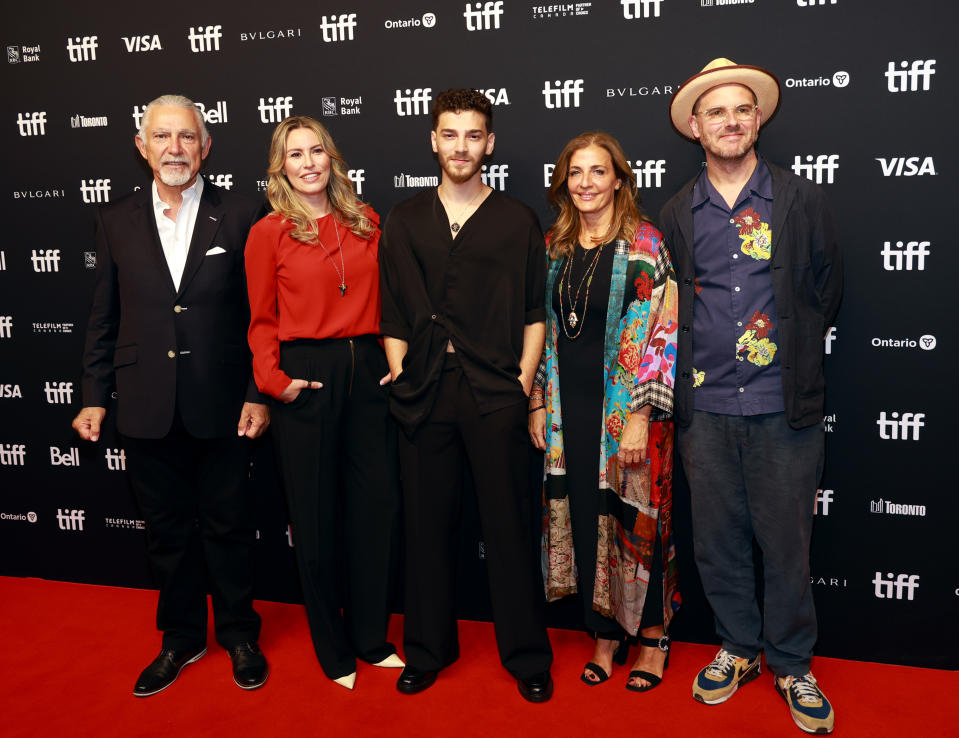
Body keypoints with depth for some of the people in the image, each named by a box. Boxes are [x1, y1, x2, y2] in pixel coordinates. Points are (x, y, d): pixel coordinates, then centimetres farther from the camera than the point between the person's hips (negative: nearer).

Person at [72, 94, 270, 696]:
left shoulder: (242, 216, -2)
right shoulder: (117, 221, 6)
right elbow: (105, 318, 9)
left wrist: (258, 394, -6)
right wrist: (95, 396, 6)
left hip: (221, 408, -2)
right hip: (148, 411, 3)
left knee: (227, 526, 11)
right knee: (167, 529, 15)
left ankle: (239, 634, 32)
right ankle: (182, 637, 35)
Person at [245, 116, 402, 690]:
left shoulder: (366, 222, 9)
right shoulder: (269, 233, 0)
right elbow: (262, 320, 2)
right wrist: (273, 378, -13)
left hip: (369, 374, 3)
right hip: (306, 378, -3)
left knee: (378, 504, 8)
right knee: (316, 516, 7)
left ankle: (371, 637, 28)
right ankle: (333, 648, 26)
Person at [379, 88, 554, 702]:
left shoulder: (517, 221, 8)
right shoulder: (405, 222, 12)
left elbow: (534, 311, 6)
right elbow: (394, 312, 12)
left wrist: (524, 379, -3)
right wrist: (400, 375, 2)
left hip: (495, 393, -2)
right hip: (424, 392, 2)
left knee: (509, 523, 3)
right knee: (427, 520, 9)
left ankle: (527, 655, 18)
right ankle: (429, 647, 25)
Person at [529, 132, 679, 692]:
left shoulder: (644, 244, -7)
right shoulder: (555, 246, 9)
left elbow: (660, 334, -13)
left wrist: (641, 416, -17)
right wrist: (538, 402, 8)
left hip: (627, 408, -5)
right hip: (569, 411, 5)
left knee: (637, 519, 5)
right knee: (584, 521, 10)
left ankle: (653, 635, 26)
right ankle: (606, 635, 27)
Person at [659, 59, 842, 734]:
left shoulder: (803, 200, 3)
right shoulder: (678, 213, 8)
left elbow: (827, 290, 9)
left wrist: (794, 357, 6)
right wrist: (685, 381, 7)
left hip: (784, 406, -2)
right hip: (706, 406, 2)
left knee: (787, 540, 6)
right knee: (717, 538, 11)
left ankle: (792, 665, 26)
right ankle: (739, 648, 32)